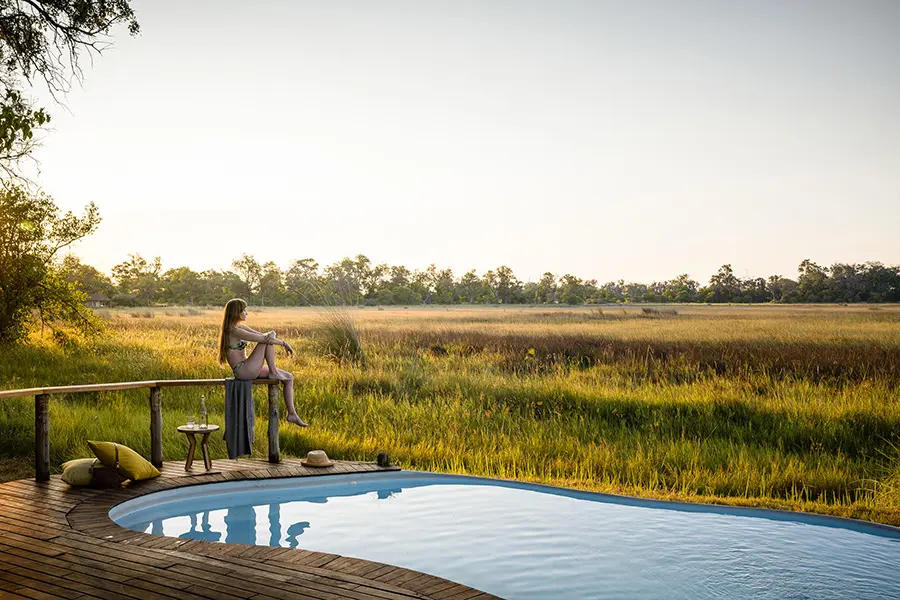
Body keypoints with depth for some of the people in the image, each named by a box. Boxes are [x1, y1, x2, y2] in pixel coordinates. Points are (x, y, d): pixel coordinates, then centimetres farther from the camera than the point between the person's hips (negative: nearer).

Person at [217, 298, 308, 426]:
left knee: (289, 378, 6)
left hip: (249, 369, 10)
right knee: (268, 339, -17)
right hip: (243, 371, -10)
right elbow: (262, 338, -20)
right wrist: (283, 343, -9)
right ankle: (273, 372, -8)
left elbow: (263, 335, 10)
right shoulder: (233, 331, -17)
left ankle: (292, 414, 7)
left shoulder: (240, 327, 13)